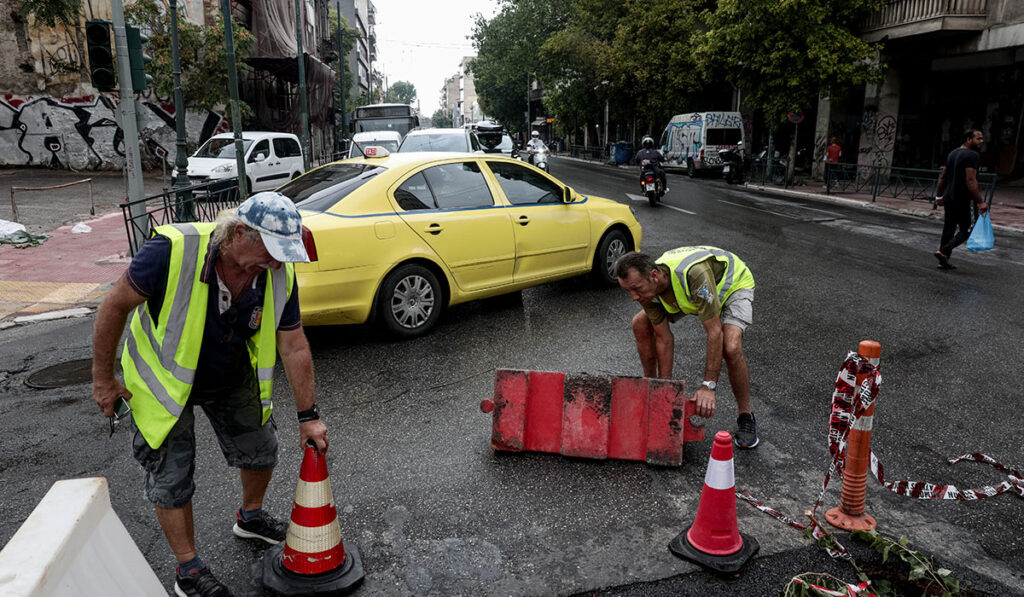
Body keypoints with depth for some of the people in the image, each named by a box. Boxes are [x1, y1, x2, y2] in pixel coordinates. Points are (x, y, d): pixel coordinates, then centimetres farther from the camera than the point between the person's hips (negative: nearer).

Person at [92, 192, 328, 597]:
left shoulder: (280, 274, -22)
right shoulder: (173, 250, -35)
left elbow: (294, 348, -12)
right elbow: (116, 305, -20)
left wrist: (308, 416, -7)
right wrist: (103, 379, -11)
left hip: (231, 378, 4)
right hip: (165, 380, -4)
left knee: (261, 449, 14)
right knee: (170, 479, 3)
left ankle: (250, 517, 44)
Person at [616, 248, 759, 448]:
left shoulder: (694, 274, -45)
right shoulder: (647, 287, -25)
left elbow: (715, 332, -41)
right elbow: (664, 338, -16)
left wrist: (708, 386, -40)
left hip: (734, 283, -6)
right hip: (689, 290, 6)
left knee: (731, 348, -31)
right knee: (641, 324, -7)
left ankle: (746, 417, -7)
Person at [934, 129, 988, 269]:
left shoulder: (952, 154, 12)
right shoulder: (972, 155, -14)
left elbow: (943, 177, 16)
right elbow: (971, 181, -21)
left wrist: (939, 195, 23)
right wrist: (980, 202, -20)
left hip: (948, 198, 8)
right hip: (963, 200, -8)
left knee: (948, 229, 12)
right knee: (966, 230, 3)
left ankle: (944, 261, 14)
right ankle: (944, 251, -12)